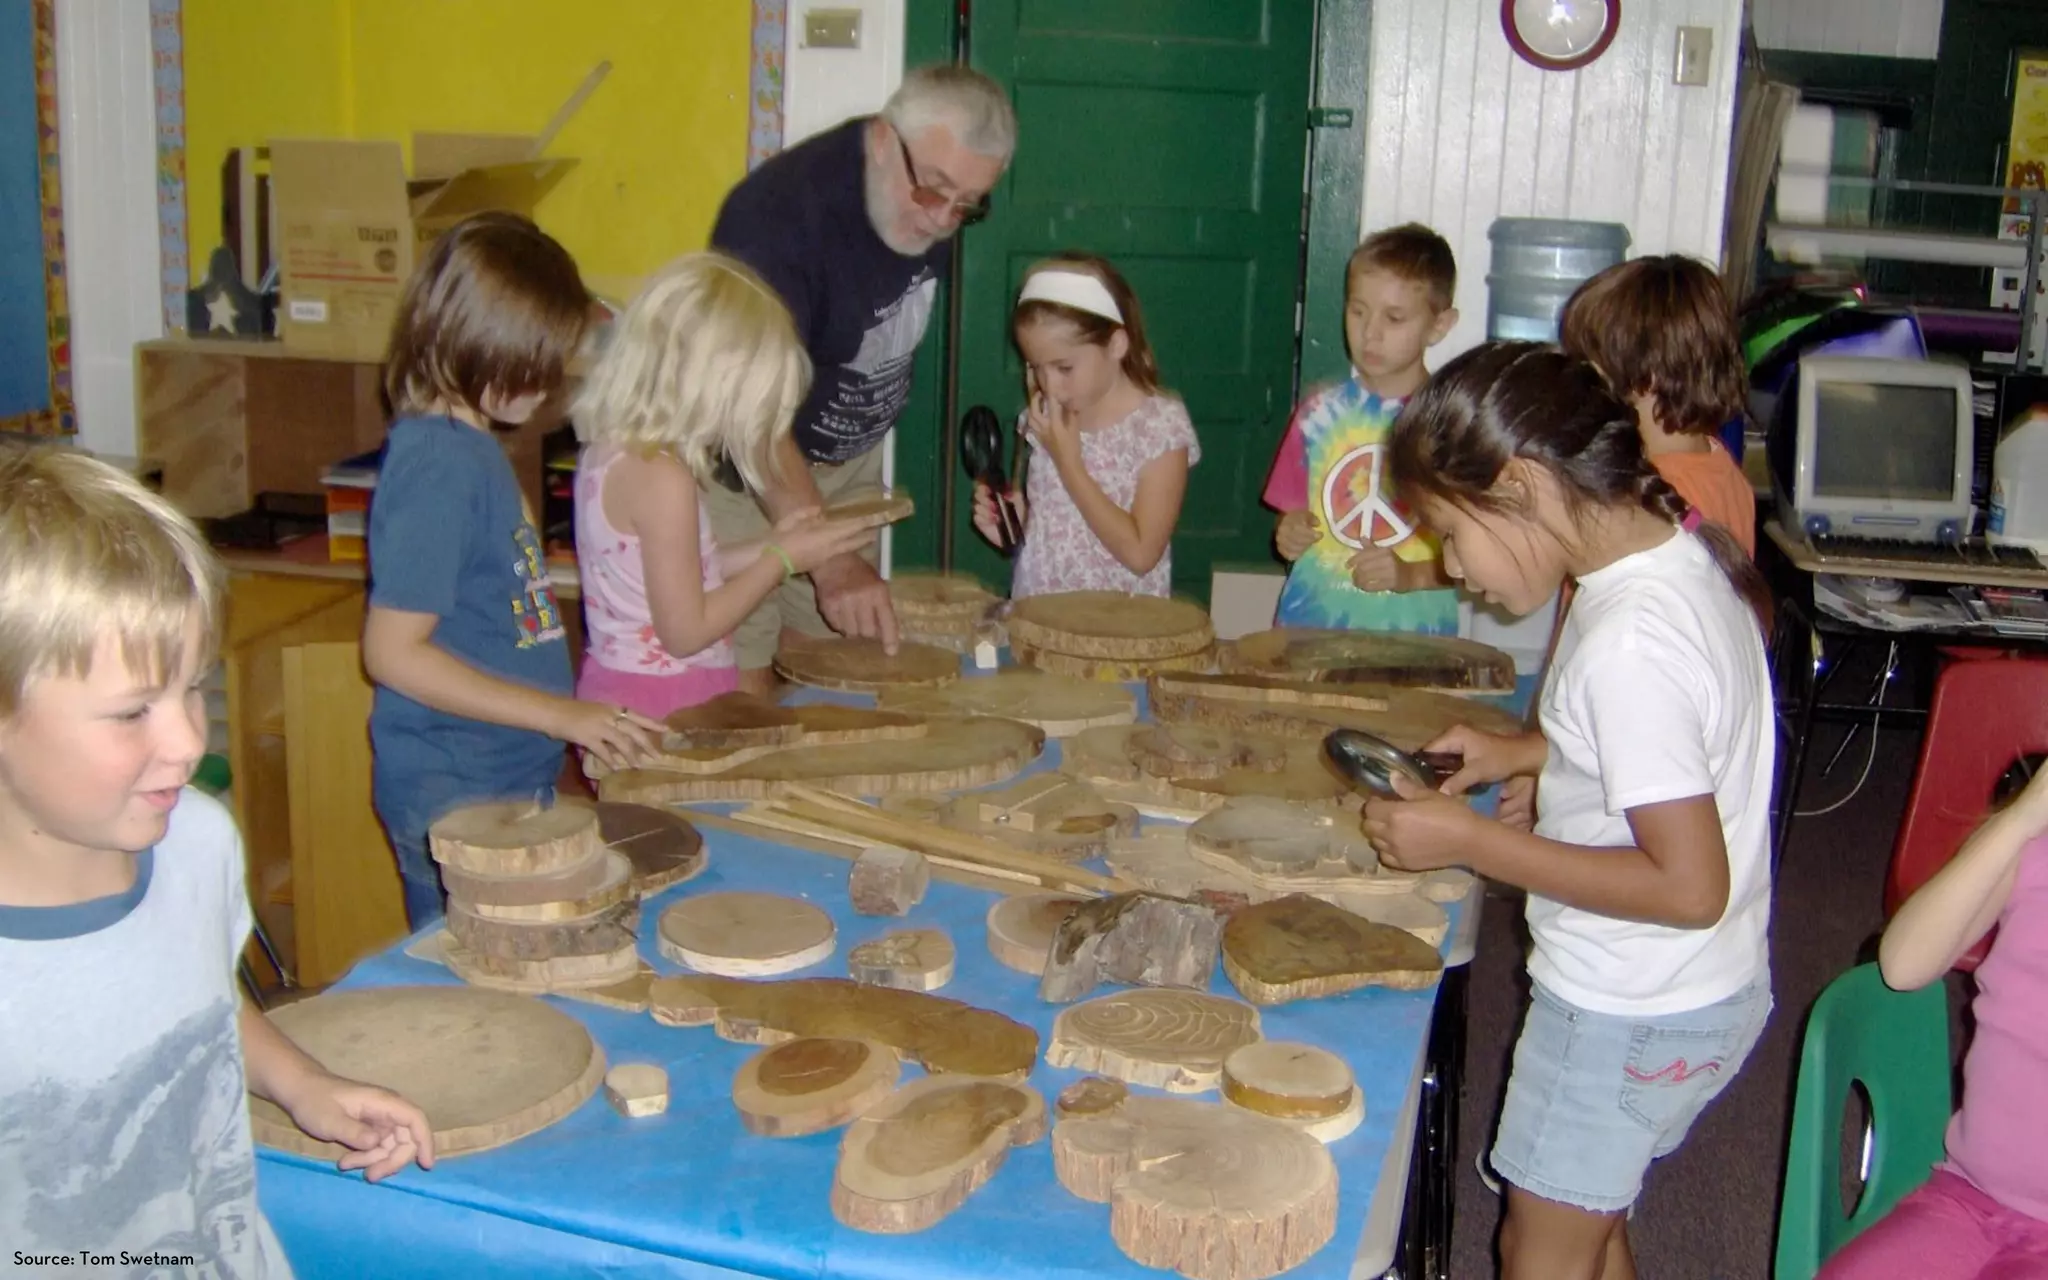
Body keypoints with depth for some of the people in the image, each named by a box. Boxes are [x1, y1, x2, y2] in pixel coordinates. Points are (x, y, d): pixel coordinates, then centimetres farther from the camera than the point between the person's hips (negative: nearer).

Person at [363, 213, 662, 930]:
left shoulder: (469, 444, 9)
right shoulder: (438, 464, -20)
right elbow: (393, 652, -22)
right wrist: (561, 714, -21)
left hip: (512, 778, 9)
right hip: (454, 793, -9)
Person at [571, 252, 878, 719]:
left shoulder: (610, 449, 6)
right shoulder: (661, 476, -21)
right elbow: (686, 631, -17)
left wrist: (768, 547, 10)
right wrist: (781, 560, -9)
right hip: (660, 707, -9)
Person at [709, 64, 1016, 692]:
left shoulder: (934, 205, -7)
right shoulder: (779, 211, -30)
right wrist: (830, 558, -44)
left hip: (849, 458, 7)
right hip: (740, 466, -6)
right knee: (744, 687, -8)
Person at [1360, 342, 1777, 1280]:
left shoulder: (1629, 643, -30)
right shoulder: (1674, 551, -2)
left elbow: (1689, 886, -29)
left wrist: (1468, 842, -24)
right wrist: (1523, 753, 4)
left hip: (1631, 1015, -9)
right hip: (1695, 991, 9)